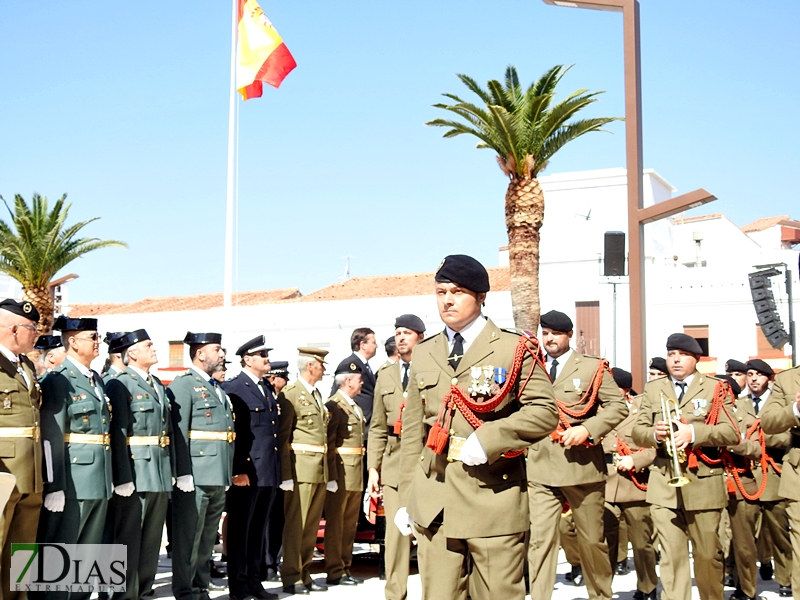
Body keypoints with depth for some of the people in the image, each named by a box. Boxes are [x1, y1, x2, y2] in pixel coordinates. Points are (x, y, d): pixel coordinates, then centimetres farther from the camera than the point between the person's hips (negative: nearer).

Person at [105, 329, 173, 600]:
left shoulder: (158, 385, 17)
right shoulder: (120, 385, -8)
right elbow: (118, 434, -14)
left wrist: (171, 471, 13)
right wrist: (123, 478, -19)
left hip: (161, 474, 8)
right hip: (135, 472, -8)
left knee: (152, 538, 12)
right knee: (128, 537, -1)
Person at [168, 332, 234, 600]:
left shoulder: (218, 389, 19)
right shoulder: (183, 385, -7)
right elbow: (178, 434, -14)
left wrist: (229, 474, 18)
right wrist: (183, 475, -19)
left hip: (219, 478, 8)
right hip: (195, 477, -8)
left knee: (208, 539, 13)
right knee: (189, 538, -1)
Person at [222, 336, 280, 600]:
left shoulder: (266, 390, 17)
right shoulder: (233, 389, -8)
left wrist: (277, 470, 17)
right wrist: (237, 470, -18)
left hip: (269, 473, 8)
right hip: (245, 473, -8)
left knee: (258, 530, 13)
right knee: (240, 530, 1)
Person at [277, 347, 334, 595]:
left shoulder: (317, 395, 18)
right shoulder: (290, 394, -7)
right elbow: (282, 437, -11)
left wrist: (329, 473, 15)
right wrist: (286, 476, -16)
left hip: (320, 471, 8)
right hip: (301, 469, -8)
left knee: (311, 527, 10)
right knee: (295, 525, -3)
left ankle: (305, 575, 17)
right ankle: (291, 578, 4)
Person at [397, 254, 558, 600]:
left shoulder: (515, 349, 2)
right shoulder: (423, 355, 14)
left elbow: (545, 411, -6)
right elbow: (412, 432, 14)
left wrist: (488, 438, -18)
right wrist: (406, 497, 10)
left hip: (494, 498, -3)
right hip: (434, 504, 4)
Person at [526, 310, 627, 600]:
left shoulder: (593, 368, 4)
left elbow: (618, 406, -3)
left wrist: (587, 429, -16)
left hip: (581, 465, -2)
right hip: (540, 468, 2)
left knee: (592, 539, 10)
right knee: (540, 539, -6)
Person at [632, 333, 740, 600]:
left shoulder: (716, 388, 3)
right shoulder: (653, 389, 13)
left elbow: (732, 433, -6)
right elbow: (637, 431, 9)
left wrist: (694, 432, -21)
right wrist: (654, 433, -14)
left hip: (704, 483, -1)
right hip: (664, 484, 1)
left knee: (708, 554, 9)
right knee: (671, 555, -4)